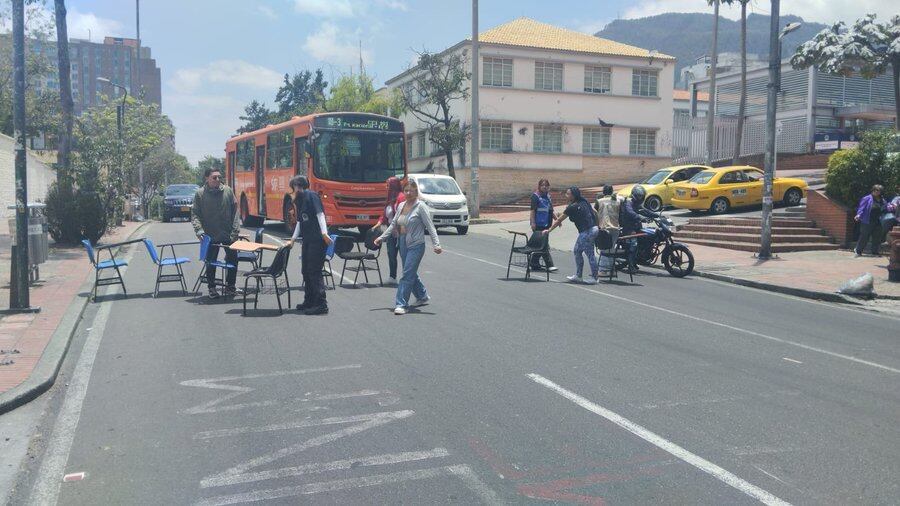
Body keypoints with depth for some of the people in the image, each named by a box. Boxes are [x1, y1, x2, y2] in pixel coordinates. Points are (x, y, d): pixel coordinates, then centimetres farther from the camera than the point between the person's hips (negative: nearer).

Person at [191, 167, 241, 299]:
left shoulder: (227, 190, -1)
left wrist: (235, 231, -7)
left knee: (232, 259, 9)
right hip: (210, 235, -2)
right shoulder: (200, 193, -5)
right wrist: (198, 229, -18)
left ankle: (230, 286, 26)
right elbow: (195, 214, -3)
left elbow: (235, 211, 0)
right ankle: (212, 288, 22)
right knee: (211, 263, 8)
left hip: (228, 234, 2)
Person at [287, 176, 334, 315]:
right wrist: (293, 239, 15)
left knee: (314, 271, -9)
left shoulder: (311, 196, -7)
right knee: (306, 271, 14)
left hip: (317, 239, -9)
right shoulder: (299, 200, 19)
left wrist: (324, 233, -25)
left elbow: (320, 214, -15)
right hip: (307, 240, 9)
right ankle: (309, 302, 24)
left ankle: (321, 304, -6)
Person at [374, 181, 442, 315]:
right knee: (411, 273, 16)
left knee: (407, 274, -10)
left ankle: (402, 304, -8)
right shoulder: (401, 206, 10)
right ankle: (422, 296, 35)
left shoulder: (420, 207, -9)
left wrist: (436, 244, -21)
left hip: (416, 245, -7)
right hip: (403, 243, 7)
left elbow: (430, 226, -13)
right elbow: (393, 224, 17)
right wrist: (381, 237, 12)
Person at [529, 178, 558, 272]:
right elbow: (533, 210, -10)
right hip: (538, 225, -8)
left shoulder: (548, 196, 15)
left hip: (546, 224, 8)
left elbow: (551, 210, 20)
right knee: (544, 245, -7)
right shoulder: (535, 196, -6)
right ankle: (549, 265, -6)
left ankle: (534, 264, 20)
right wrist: (533, 222, -16)